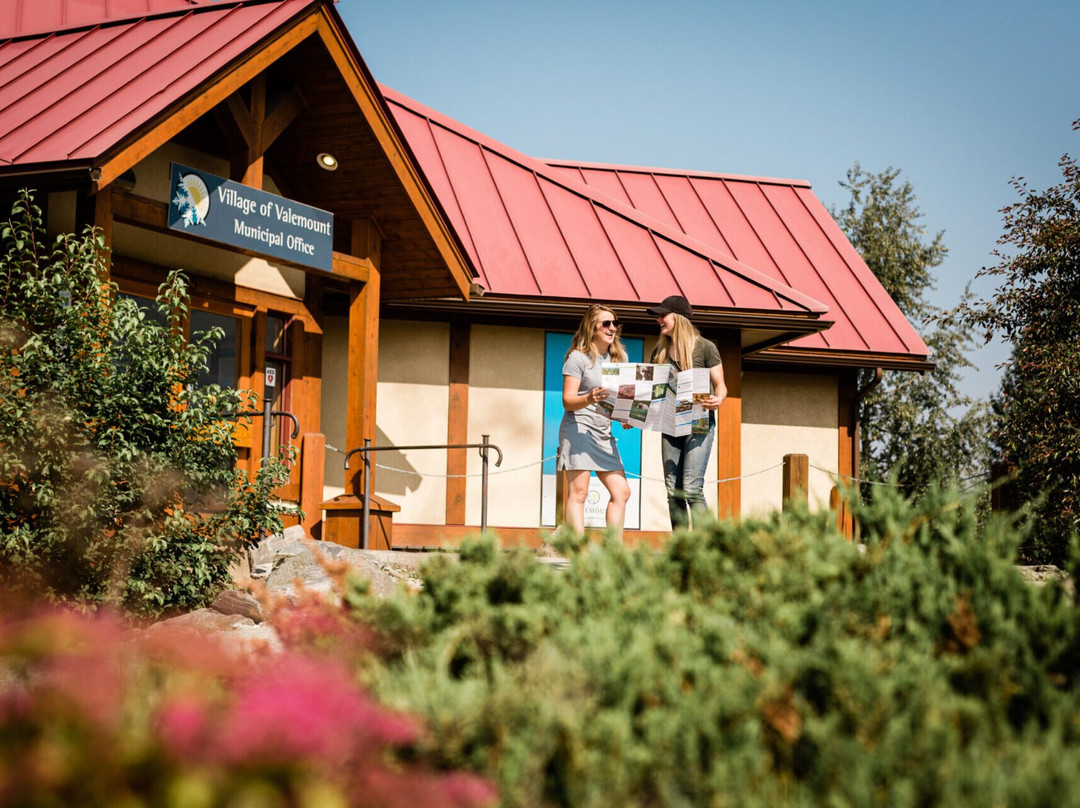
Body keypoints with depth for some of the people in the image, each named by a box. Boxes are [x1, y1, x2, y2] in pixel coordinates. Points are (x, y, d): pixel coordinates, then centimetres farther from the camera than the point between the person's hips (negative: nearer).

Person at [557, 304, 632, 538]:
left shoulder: (617, 358, 15)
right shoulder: (578, 358, -4)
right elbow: (568, 400, -11)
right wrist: (589, 399, -31)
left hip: (604, 433, 7)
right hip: (578, 428, -7)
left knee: (621, 492, 1)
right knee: (578, 491, -12)